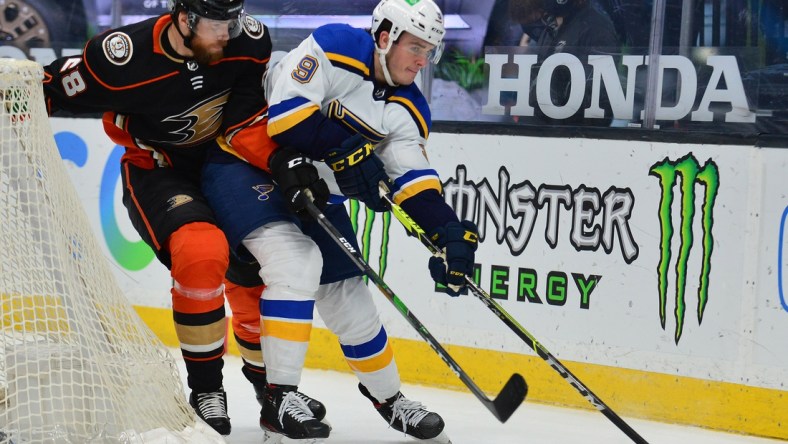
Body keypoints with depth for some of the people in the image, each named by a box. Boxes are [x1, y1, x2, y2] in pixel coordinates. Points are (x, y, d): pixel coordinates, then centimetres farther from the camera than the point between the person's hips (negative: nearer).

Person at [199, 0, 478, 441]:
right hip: (246, 163, -7)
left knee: (349, 295, 9)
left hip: (314, 187, 7)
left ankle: (388, 398, 30)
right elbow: (284, 112, -27)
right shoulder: (335, 47, -19)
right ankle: (279, 400, -22)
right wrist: (346, 152, -30)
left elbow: (416, 182, -7)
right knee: (296, 261, -28)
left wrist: (452, 234, -22)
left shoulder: (408, 110, -1)